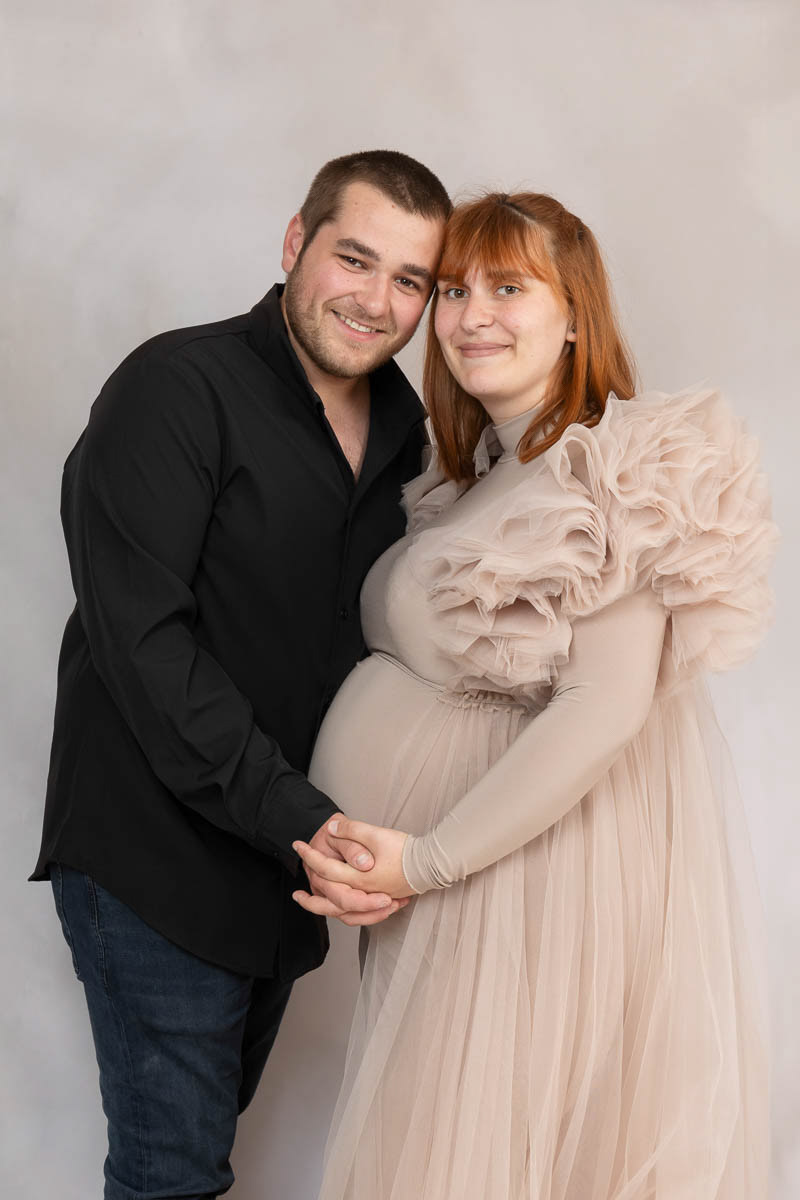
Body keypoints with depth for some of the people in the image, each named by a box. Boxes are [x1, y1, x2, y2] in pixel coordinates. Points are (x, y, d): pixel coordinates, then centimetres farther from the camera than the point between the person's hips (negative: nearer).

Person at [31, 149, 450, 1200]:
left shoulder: (402, 429, 7)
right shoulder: (177, 388, -15)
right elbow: (139, 640, -22)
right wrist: (301, 821, -25)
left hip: (292, 859, 7)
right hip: (155, 856, -7)